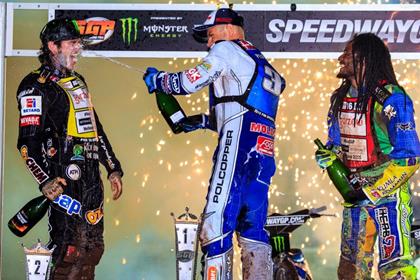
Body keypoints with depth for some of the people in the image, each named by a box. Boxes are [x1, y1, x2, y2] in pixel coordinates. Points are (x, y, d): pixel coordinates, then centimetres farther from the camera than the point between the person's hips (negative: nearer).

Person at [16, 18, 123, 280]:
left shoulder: (78, 81, 22)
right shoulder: (37, 86, -6)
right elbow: (28, 140, -15)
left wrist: (114, 169, 23)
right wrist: (45, 180, -28)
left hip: (91, 177, 9)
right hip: (66, 179, -9)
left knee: (93, 248, 12)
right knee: (71, 251, -12)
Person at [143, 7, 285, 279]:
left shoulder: (227, 49, 6)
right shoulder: (263, 66, 31)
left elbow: (189, 82, -2)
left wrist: (157, 79, 16)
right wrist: (202, 121, 29)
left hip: (239, 149, -9)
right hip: (264, 154, 9)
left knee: (217, 224, -13)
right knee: (253, 229, 9)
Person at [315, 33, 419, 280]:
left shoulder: (390, 98, -16)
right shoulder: (340, 98, 7)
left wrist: (371, 192, -20)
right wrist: (327, 155, -5)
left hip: (387, 192, -7)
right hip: (355, 193, 7)